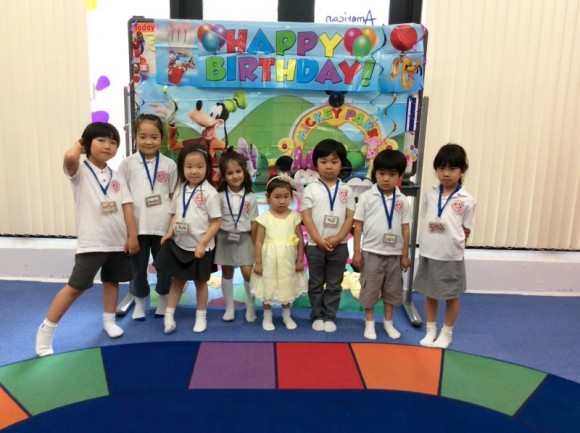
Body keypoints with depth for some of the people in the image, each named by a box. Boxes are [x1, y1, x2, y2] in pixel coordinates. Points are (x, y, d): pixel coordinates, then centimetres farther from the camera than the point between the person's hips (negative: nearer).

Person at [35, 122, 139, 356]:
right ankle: (45, 331, 11)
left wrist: (132, 236, -1)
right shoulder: (80, 172, -7)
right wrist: (78, 144, -9)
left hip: (118, 241, 5)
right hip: (91, 243, -5)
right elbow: (70, 157, -32)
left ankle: (109, 320, 36)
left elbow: (127, 208, 5)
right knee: (75, 287, -2)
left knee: (112, 281, 17)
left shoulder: (116, 177, 8)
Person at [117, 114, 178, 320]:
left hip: (163, 226, 1)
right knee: (138, 267, 12)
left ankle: (163, 302, 32)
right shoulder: (128, 164, -1)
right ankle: (139, 303, 31)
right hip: (137, 226, 0)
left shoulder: (169, 165, 1)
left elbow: (174, 196, 6)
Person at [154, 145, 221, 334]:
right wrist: (170, 232, -6)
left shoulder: (210, 193, -15)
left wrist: (202, 243, -19)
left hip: (200, 247, -4)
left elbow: (216, 222, -14)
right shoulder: (180, 190, 3)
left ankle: (201, 316, 29)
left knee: (200, 281, 13)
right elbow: (174, 214, 12)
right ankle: (169, 315, 26)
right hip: (179, 245, 4)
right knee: (178, 280, 16)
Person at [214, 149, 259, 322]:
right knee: (227, 273, 10)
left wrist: (255, 247, 0)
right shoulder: (220, 196, -6)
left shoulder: (250, 198, -4)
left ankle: (250, 306, 14)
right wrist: (213, 242, -6)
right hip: (224, 238, 1)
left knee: (248, 273, -7)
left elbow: (253, 224, -1)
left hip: (244, 239, 0)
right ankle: (229, 307, 24)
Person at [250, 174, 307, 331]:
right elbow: (259, 241, -6)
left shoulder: (294, 216, -3)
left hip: (288, 259, 2)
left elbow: (300, 240, 0)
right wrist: (258, 262, -7)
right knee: (268, 288, 9)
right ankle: (267, 317, 28)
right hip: (269, 259, -1)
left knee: (287, 287, 15)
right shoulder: (264, 217, -8)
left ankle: (286, 316, 34)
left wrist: (300, 260, -1)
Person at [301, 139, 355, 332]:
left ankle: (330, 317, 23)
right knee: (316, 283, 11)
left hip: (339, 245, 1)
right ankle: (317, 316, 24)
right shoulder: (311, 189, -2)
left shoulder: (346, 190, 2)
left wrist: (337, 239, -13)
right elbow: (306, 217, -7)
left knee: (334, 285, 10)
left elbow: (350, 218, -2)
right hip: (315, 245, -1)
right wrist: (319, 240, -15)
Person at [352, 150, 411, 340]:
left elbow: (405, 228, 4)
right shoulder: (367, 197, -7)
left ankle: (388, 322, 31)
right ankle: (369, 323, 24)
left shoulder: (402, 200, 0)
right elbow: (358, 225, -5)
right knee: (369, 288, 8)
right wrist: (356, 252, -7)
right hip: (371, 252, -2)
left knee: (392, 289, 14)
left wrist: (405, 255, 4)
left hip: (394, 253, 3)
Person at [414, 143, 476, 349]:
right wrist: (427, 244, 2)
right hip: (429, 253, 3)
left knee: (452, 296, 13)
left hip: (451, 256, -3)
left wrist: (454, 246, -5)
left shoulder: (467, 200, -10)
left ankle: (446, 333, 31)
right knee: (430, 293, 16)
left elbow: (466, 231, -3)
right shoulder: (430, 195, 0)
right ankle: (430, 331, 33)